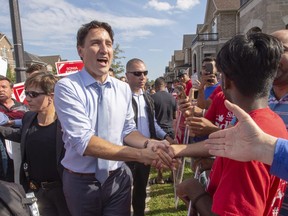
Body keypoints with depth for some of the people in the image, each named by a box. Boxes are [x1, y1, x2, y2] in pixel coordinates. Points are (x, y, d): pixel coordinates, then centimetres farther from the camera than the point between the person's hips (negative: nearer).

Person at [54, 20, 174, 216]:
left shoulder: (124, 89, 0)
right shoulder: (67, 87, -16)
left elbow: (127, 131, 4)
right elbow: (83, 141, -25)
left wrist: (148, 143, -18)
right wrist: (140, 154, -28)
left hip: (119, 178, 3)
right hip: (81, 182, -2)